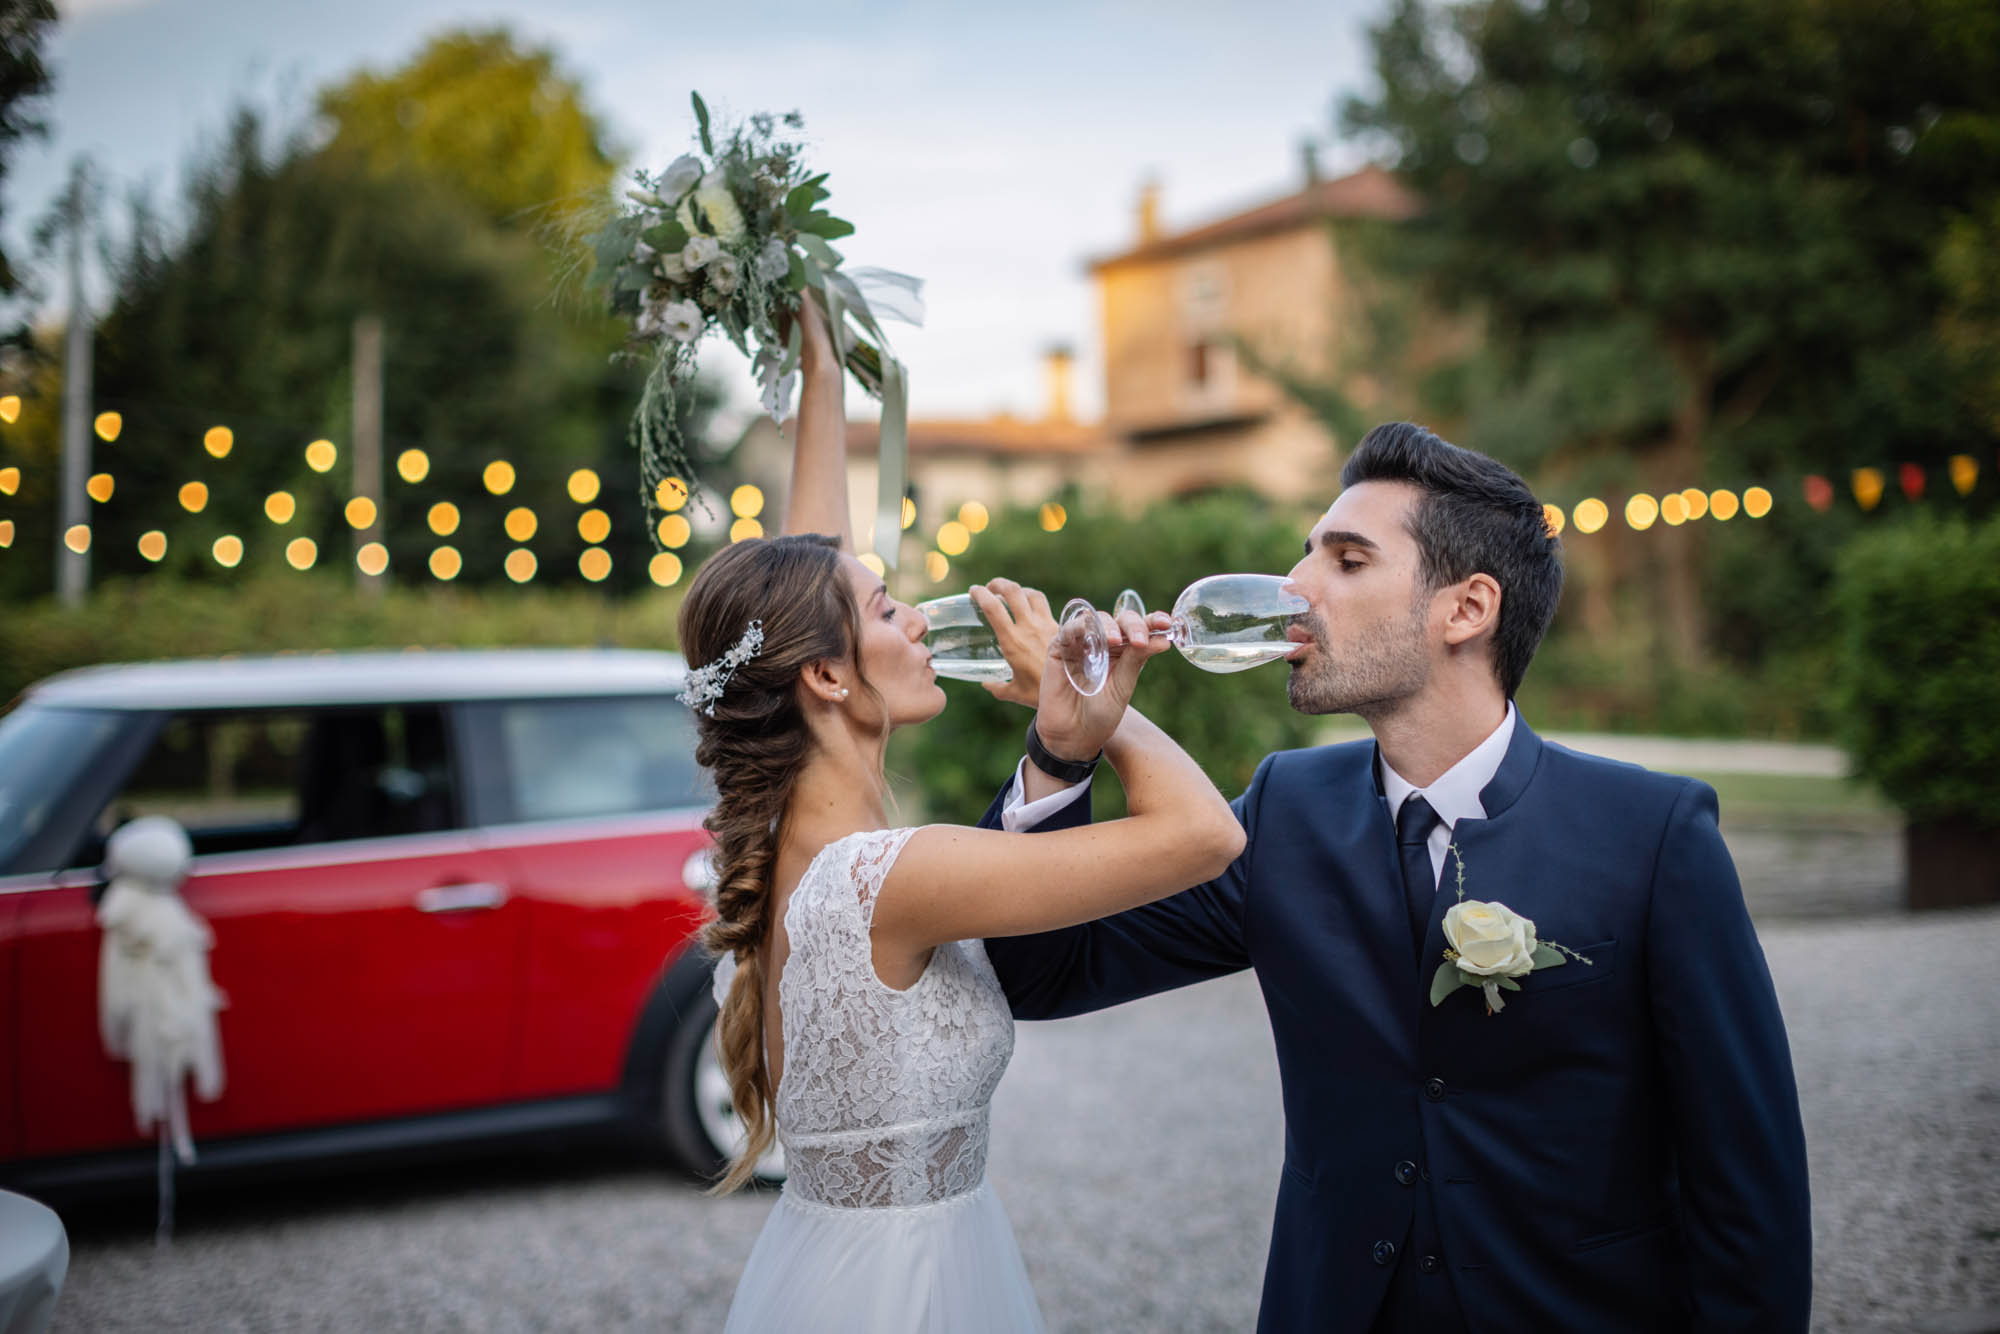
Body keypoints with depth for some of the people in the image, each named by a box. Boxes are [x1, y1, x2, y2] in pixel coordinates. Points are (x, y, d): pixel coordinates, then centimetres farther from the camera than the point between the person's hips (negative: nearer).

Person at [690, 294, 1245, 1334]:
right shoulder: (885, 878, -28)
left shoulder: (772, 835, -5)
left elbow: (798, 591, 8)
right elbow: (1204, 831, -28)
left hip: (821, 1249, 8)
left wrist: (823, 374, 12)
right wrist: (1107, 704, -11)